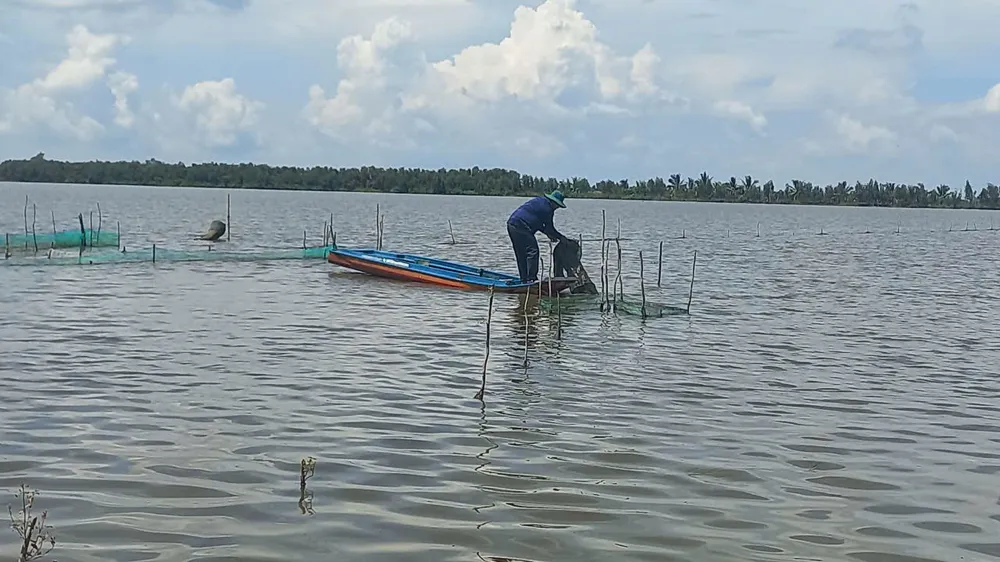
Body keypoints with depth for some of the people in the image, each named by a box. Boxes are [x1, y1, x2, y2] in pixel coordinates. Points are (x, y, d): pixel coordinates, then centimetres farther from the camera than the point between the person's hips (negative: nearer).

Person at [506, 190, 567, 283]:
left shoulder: (539, 200, 23)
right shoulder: (547, 208, -8)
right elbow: (549, 228, -2)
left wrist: (549, 234, 25)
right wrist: (561, 238, 11)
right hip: (521, 227, -10)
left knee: (521, 255, 14)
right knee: (532, 251, -8)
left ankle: (524, 280, 17)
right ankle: (531, 279, -11)